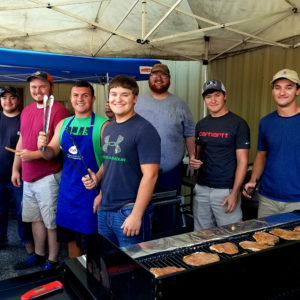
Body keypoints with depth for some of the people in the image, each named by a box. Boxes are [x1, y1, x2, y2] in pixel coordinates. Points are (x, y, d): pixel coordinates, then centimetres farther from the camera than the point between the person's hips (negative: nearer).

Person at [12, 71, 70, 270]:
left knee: (52, 222, 3)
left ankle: (52, 261, 19)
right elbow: (21, 141, 19)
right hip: (28, 177, 8)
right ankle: (38, 255, 34)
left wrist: (34, 155, -22)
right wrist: (16, 169, 17)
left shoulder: (58, 111, -13)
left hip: (49, 177, -8)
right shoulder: (26, 111, 13)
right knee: (35, 218, 18)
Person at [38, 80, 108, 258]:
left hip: (90, 189, -5)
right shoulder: (63, 124, 9)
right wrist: (43, 147, -12)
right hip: (67, 188, 6)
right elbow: (52, 153, 9)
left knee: (89, 240, 5)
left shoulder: (102, 125, -10)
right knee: (70, 236, 18)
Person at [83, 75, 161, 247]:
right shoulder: (108, 129, 10)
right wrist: (97, 178, 4)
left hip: (129, 211, -7)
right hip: (104, 210, 8)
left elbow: (150, 175, -18)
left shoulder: (144, 130, -14)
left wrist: (136, 214, -20)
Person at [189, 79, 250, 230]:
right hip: (201, 189, 5)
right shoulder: (201, 124, 10)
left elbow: (242, 161, -9)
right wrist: (193, 160, -3)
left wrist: (235, 192, -15)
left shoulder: (238, 124, -6)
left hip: (226, 191, -5)